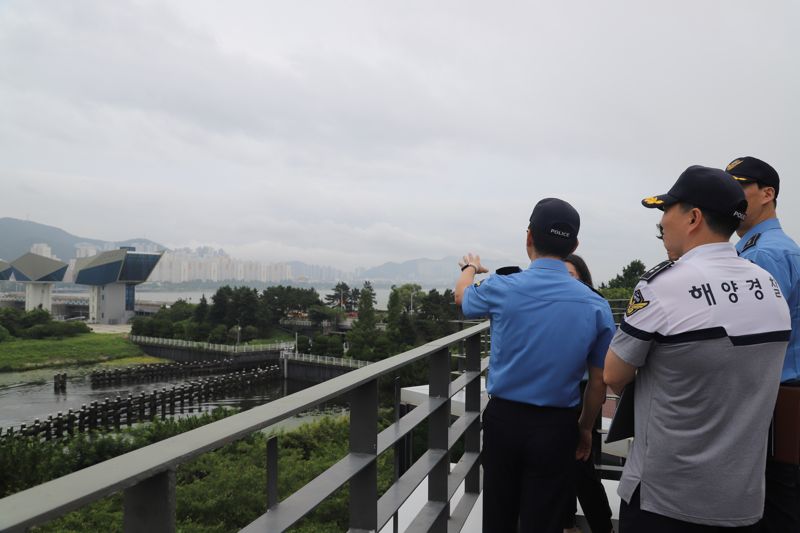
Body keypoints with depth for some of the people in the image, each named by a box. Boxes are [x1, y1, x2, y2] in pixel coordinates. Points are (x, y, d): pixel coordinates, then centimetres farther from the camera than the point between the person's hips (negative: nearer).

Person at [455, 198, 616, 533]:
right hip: (556, 428, 0)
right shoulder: (596, 306, -8)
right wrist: (585, 428, 16)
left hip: (504, 418, 0)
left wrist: (470, 268, 35)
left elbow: (462, 297, 13)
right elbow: (599, 382, 0)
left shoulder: (501, 289, -11)